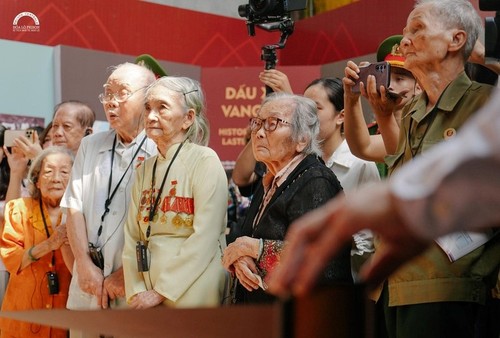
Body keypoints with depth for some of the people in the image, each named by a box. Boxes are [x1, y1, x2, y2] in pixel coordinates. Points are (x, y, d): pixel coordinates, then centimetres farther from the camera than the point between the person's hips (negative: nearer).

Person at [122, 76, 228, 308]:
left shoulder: (204, 161, -9)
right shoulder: (145, 169, 10)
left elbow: (205, 237, -16)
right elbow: (132, 236, 8)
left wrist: (162, 291, -15)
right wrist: (136, 292, -5)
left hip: (192, 296, -5)